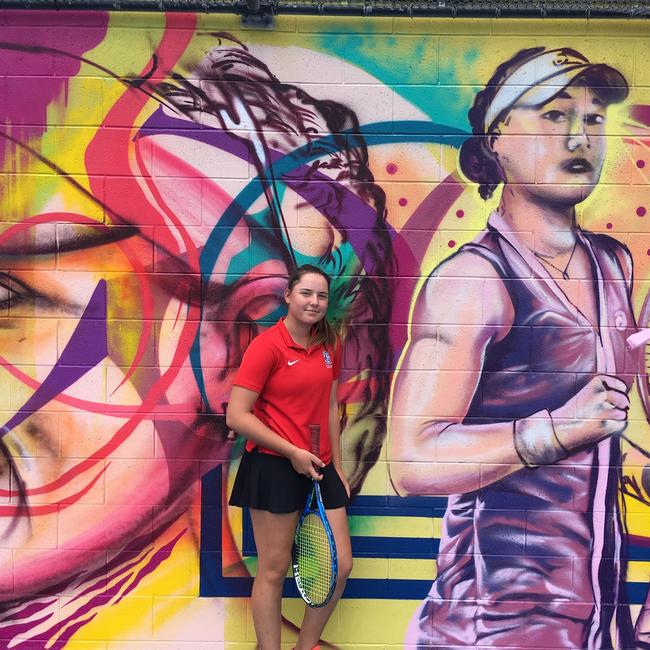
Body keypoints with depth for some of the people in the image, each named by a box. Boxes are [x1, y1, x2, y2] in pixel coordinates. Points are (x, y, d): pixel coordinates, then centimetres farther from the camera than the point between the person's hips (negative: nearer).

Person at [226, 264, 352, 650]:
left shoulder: (330, 346, 7)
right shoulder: (267, 345, -12)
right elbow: (237, 416, -15)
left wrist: (337, 468, 15)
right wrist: (292, 452, -16)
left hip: (320, 468, 6)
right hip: (275, 466, -6)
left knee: (341, 566, 8)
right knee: (274, 570, 4)